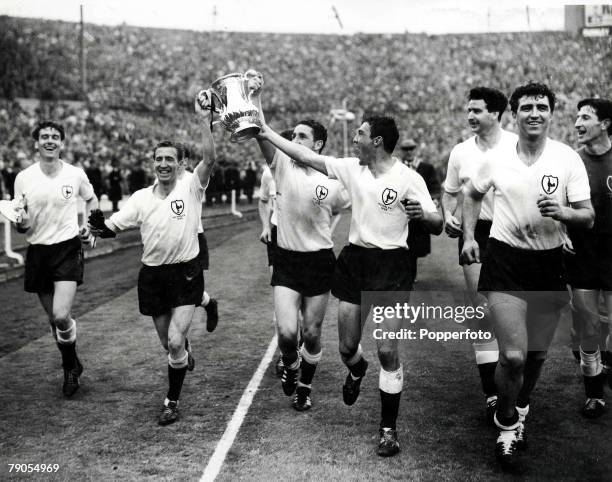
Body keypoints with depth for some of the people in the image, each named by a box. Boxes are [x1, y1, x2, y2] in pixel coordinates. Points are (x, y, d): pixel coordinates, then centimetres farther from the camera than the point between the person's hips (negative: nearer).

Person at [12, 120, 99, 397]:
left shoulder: (76, 174, -3)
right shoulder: (23, 178, -1)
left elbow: (91, 200, 19)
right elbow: (23, 227, 3)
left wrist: (89, 228, 3)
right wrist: (21, 221, -21)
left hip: (68, 248, -2)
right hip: (37, 252, 2)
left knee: (61, 315, -17)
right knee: (53, 318, 10)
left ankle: (70, 365, 9)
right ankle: (72, 365, 33)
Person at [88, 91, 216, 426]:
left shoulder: (191, 188, -7)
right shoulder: (141, 198, 3)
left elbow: (209, 159, -22)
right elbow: (114, 226, 3)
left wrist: (205, 118, -30)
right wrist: (100, 226, -20)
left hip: (185, 273, -4)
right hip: (152, 275, 4)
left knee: (175, 341, -14)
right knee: (168, 343, 14)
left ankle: (172, 401, 6)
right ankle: (183, 351, 52)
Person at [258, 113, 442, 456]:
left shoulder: (409, 179, -9)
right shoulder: (352, 169, 5)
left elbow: (438, 225, -9)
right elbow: (306, 156, 7)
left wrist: (421, 214, -31)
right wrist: (266, 133, 6)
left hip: (391, 265, -4)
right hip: (354, 260, 4)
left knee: (388, 352, -7)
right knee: (348, 346, 8)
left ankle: (389, 428, 8)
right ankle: (357, 371, 46)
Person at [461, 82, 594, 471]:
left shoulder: (568, 159, -5)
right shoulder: (497, 158, -2)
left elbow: (588, 217, -6)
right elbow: (473, 194, 17)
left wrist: (561, 212, -26)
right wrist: (469, 236, 8)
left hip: (549, 263, 1)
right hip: (505, 260, -1)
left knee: (537, 354, 13)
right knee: (513, 356, -10)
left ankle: (520, 410, 42)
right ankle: (507, 427, 14)